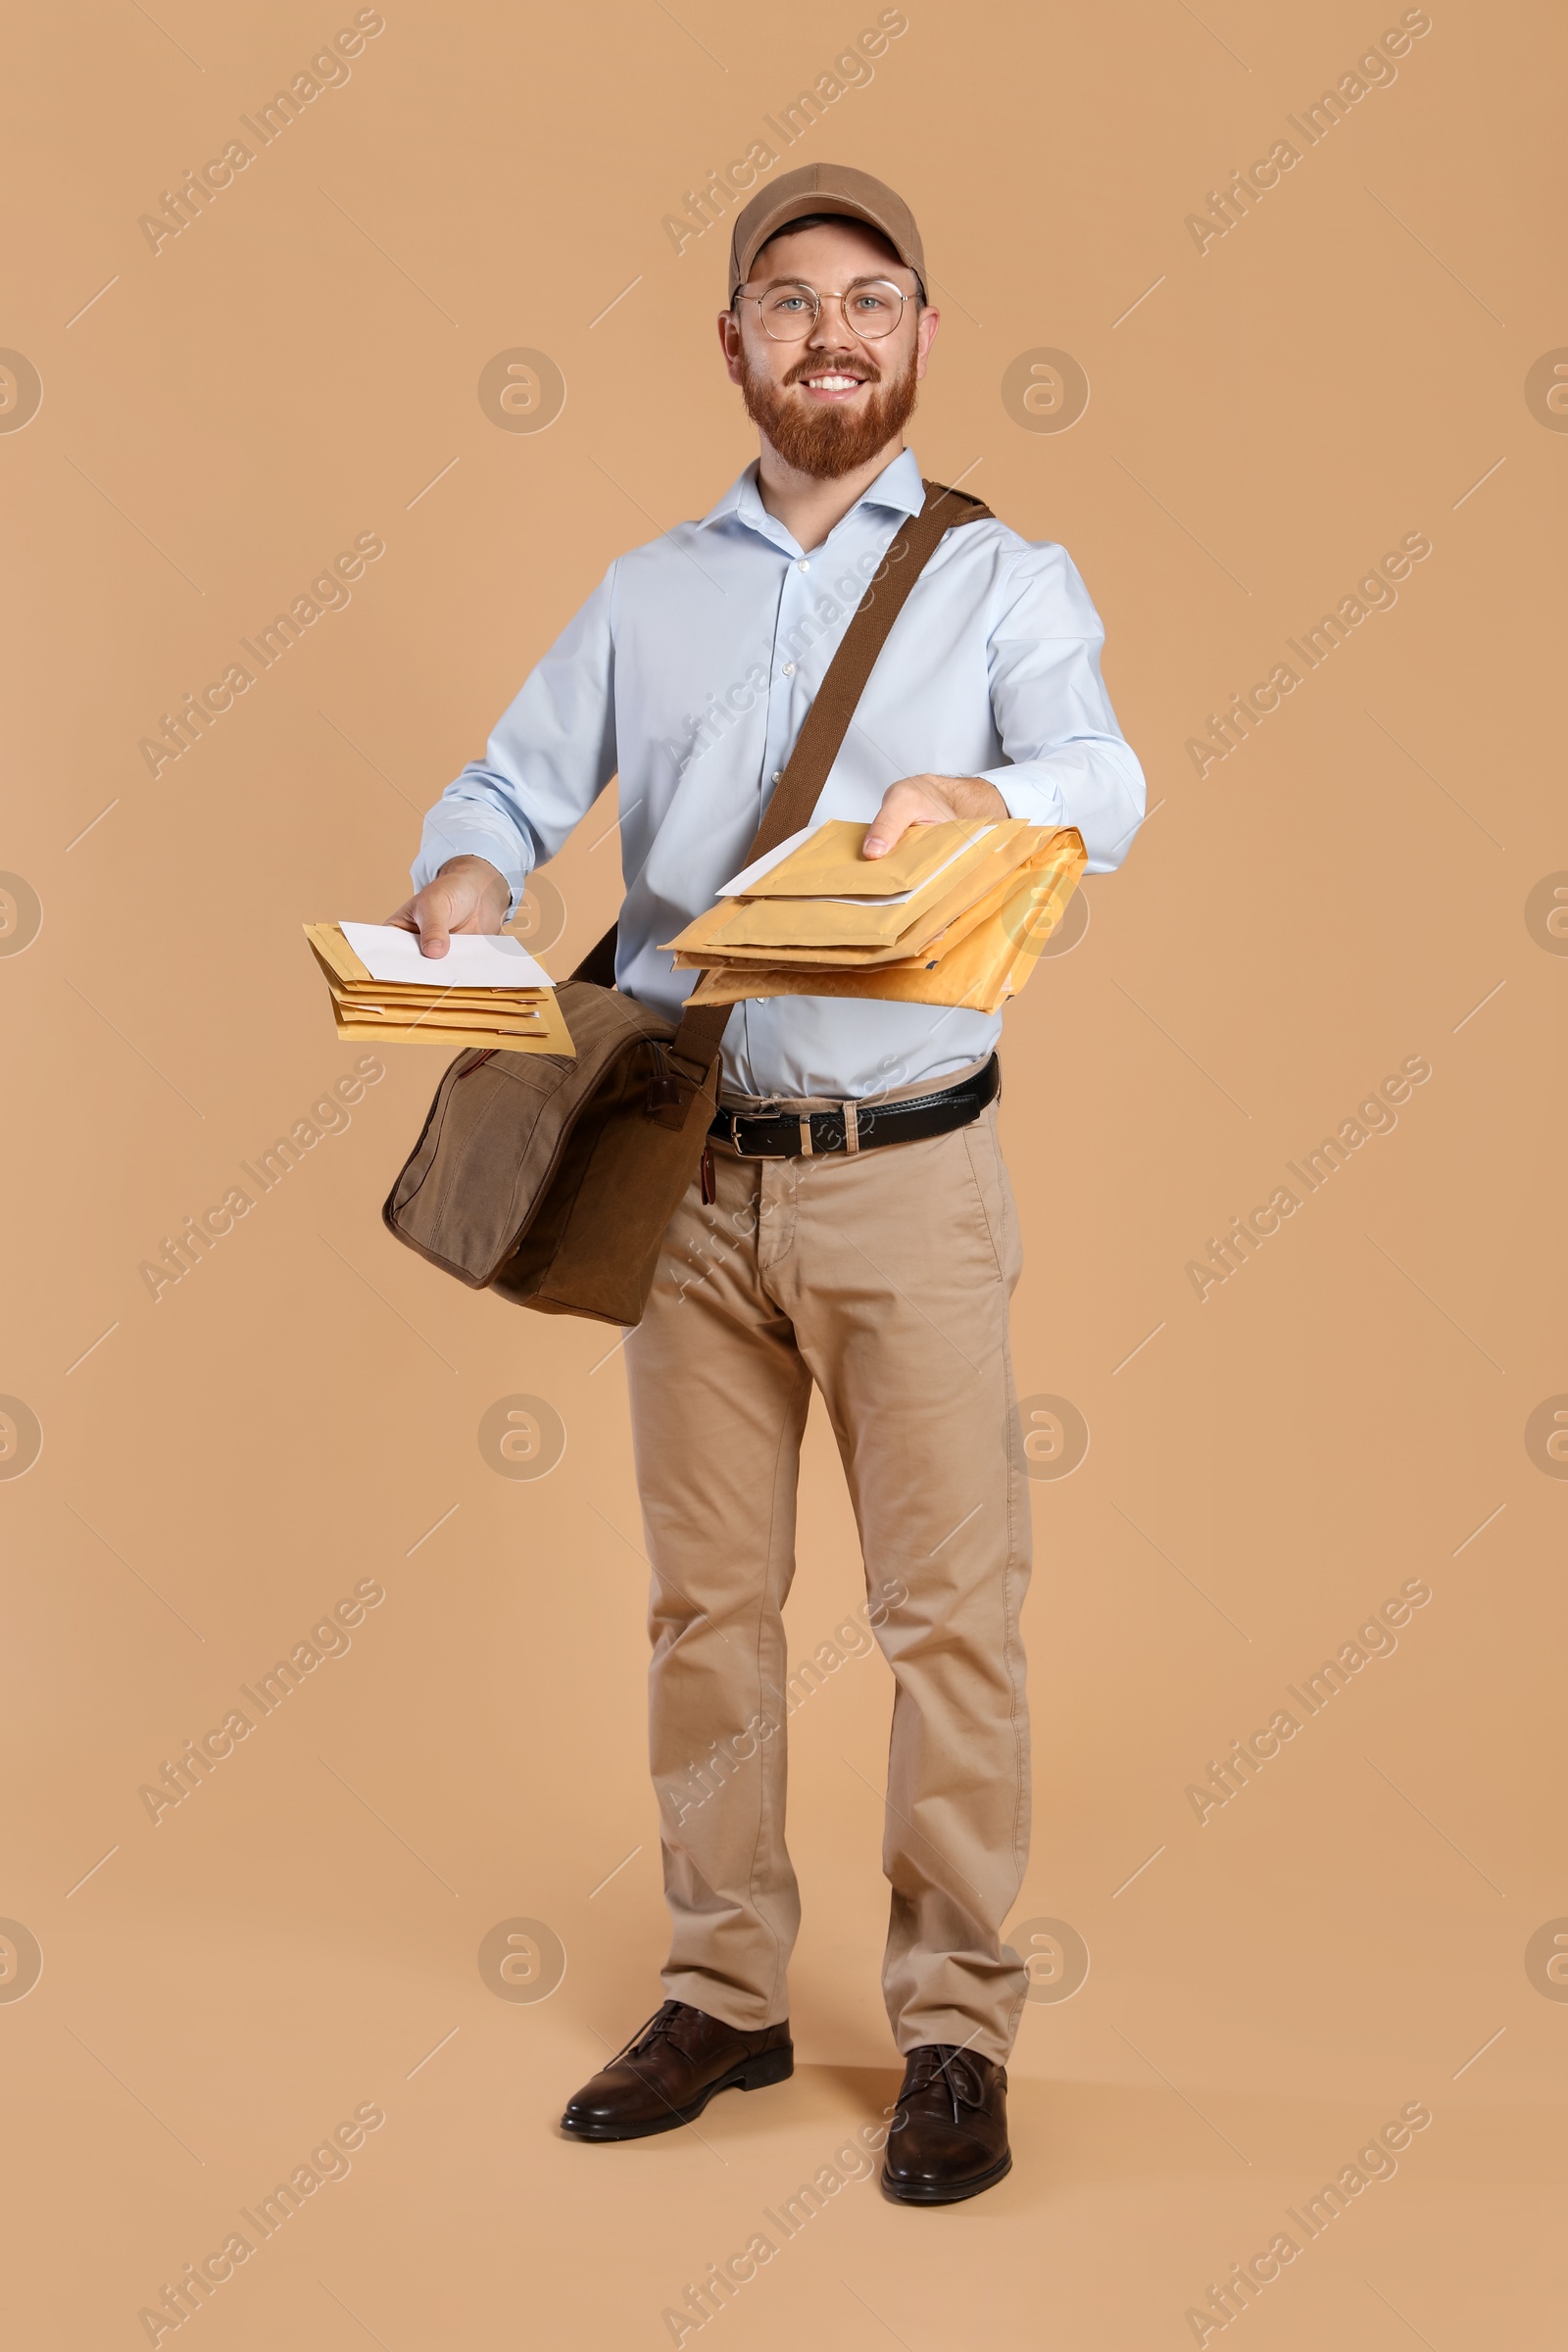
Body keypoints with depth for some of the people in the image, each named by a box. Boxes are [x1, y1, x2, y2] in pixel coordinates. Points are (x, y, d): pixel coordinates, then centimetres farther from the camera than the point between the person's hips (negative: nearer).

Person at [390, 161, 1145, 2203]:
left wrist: (970, 802, -37)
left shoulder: (1003, 580, 3)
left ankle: (955, 2029, 10)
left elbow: (1100, 781, -14)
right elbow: (514, 782, 10)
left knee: (950, 1610, -2)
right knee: (705, 1601, 9)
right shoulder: (648, 596, 13)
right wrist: (466, 879, -15)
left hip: (907, 1179, -3)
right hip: (686, 1171, 3)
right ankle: (725, 1996, 22)